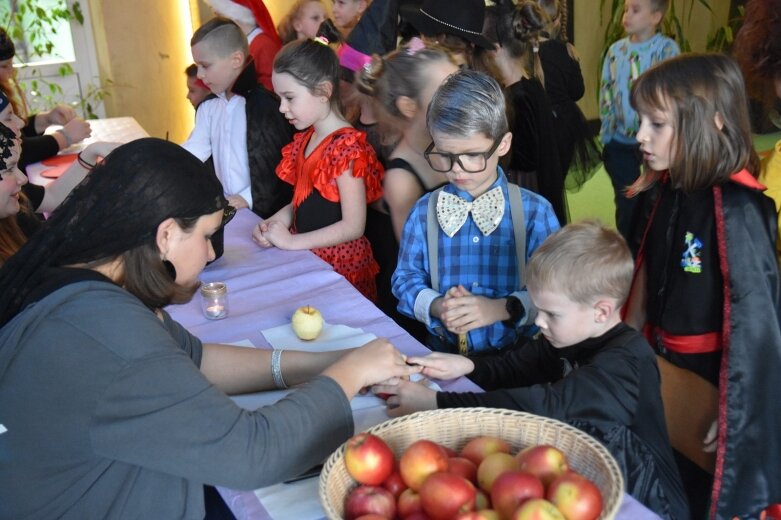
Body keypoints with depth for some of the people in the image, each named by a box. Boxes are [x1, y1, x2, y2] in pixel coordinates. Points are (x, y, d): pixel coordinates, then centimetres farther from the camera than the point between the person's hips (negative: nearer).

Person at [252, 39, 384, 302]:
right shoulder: (304, 140, 10)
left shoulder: (347, 146, -15)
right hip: (307, 258, 7)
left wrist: (292, 241, -15)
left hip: (339, 264, -7)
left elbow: (353, 226, -17)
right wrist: (274, 223, -1)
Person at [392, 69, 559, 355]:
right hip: (442, 353, 1)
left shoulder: (534, 212, -1)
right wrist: (435, 306, -10)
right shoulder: (424, 211, 6)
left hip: (515, 356, 0)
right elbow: (406, 277, 9)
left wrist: (503, 308, -17)